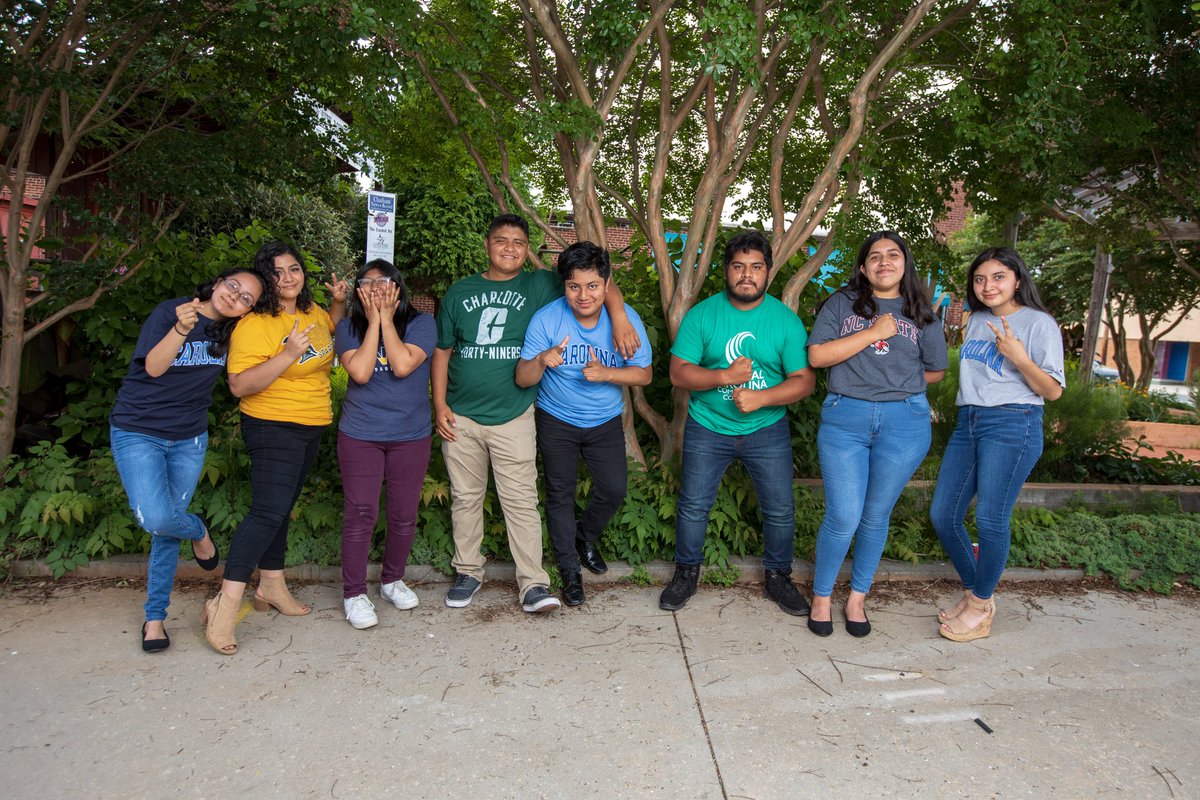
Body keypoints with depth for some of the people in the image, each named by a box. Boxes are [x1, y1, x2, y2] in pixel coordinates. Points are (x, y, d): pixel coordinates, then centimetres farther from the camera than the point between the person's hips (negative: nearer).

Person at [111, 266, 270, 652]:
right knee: (156, 519, -21)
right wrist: (182, 328, -37)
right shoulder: (169, 311, -12)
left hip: (189, 439, 4)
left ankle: (155, 617, 21)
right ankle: (197, 531, 13)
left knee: (166, 527, 8)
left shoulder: (233, 331, 0)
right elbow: (153, 366, -18)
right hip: (138, 432, -3)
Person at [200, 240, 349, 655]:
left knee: (281, 507, 17)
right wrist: (288, 354, -31)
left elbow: (330, 332, 30)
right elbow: (239, 386, -23)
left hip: (311, 428, 8)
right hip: (273, 427, -8)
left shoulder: (313, 312, 6)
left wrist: (339, 302, 11)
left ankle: (272, 584, 30)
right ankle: (225, 605, -9)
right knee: (268, 511, -15)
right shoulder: (255, 324, -17)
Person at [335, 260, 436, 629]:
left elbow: (403, 366, -18)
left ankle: (393, 580, 32)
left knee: (404, 515, 11)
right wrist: (373, 321, -11)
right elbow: (360, 372, -15)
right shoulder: (349, 328, 1)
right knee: (360, 514, 1)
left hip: (411, 436, 1)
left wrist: (387, 319, -12)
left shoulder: (421, 323, -3)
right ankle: (354, 594, 16)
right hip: (360, 435, 0)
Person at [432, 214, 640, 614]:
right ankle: (468, 572, 26)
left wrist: (619, 318, -18)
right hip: (460, 416, 3)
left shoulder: (540, 286, 2)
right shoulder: (459, 293, 9)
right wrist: (440, 406, 2)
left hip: (512, 417, -2)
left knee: (521, 501, -2)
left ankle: (533, 583, 6)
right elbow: (441, 352, 11)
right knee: (465, 498, 11)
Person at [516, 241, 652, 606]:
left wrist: (606, 373, -28)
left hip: (605, 421, 2)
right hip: (556, 421, -1)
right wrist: (541, 361, -43)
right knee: (560, 495, 7)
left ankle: (586, 536, 39)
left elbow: (643, 374, -10)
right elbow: (523, 379, -20)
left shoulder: (625, 318, -16)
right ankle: (570, 570, 26)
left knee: (614, 490, 6)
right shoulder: (546, 319, -21)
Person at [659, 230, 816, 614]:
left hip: (767, 430, 1)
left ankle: (778, 577, 29)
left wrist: (761, 398, -23)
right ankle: (686, 574, 28)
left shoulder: (786, 320, -5)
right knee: (693, 505, 7)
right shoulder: (701, 315, -7)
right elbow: (679, 372, -11)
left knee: (780, 508, 7)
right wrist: (724, 376, -25)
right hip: (707, 428, 0)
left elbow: (804, 379, -8)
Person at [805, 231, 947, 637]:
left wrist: (898, 384, 9)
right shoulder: (842, 303, 5)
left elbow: (935, 370, 18)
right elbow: (817, 355, -7)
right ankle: (821, 597, 17)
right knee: (843, 517, -4)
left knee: (876, 516, 10)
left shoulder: (920, 313, 11)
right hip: (844, 418, -2)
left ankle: (858, 598, 27)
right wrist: (874, 333, -9)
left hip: (904, 422, 2)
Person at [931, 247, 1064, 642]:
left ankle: (981, 606, 11)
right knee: (942, 515, 4)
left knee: (990, 519, -7)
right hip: (968, 421, 7)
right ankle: (973, 592, 23)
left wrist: (1019, 358, -21)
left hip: (1012, 425, -7)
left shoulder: (1039, 324, -3)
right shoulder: (976, 320, 15)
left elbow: (1052, 391, -6)